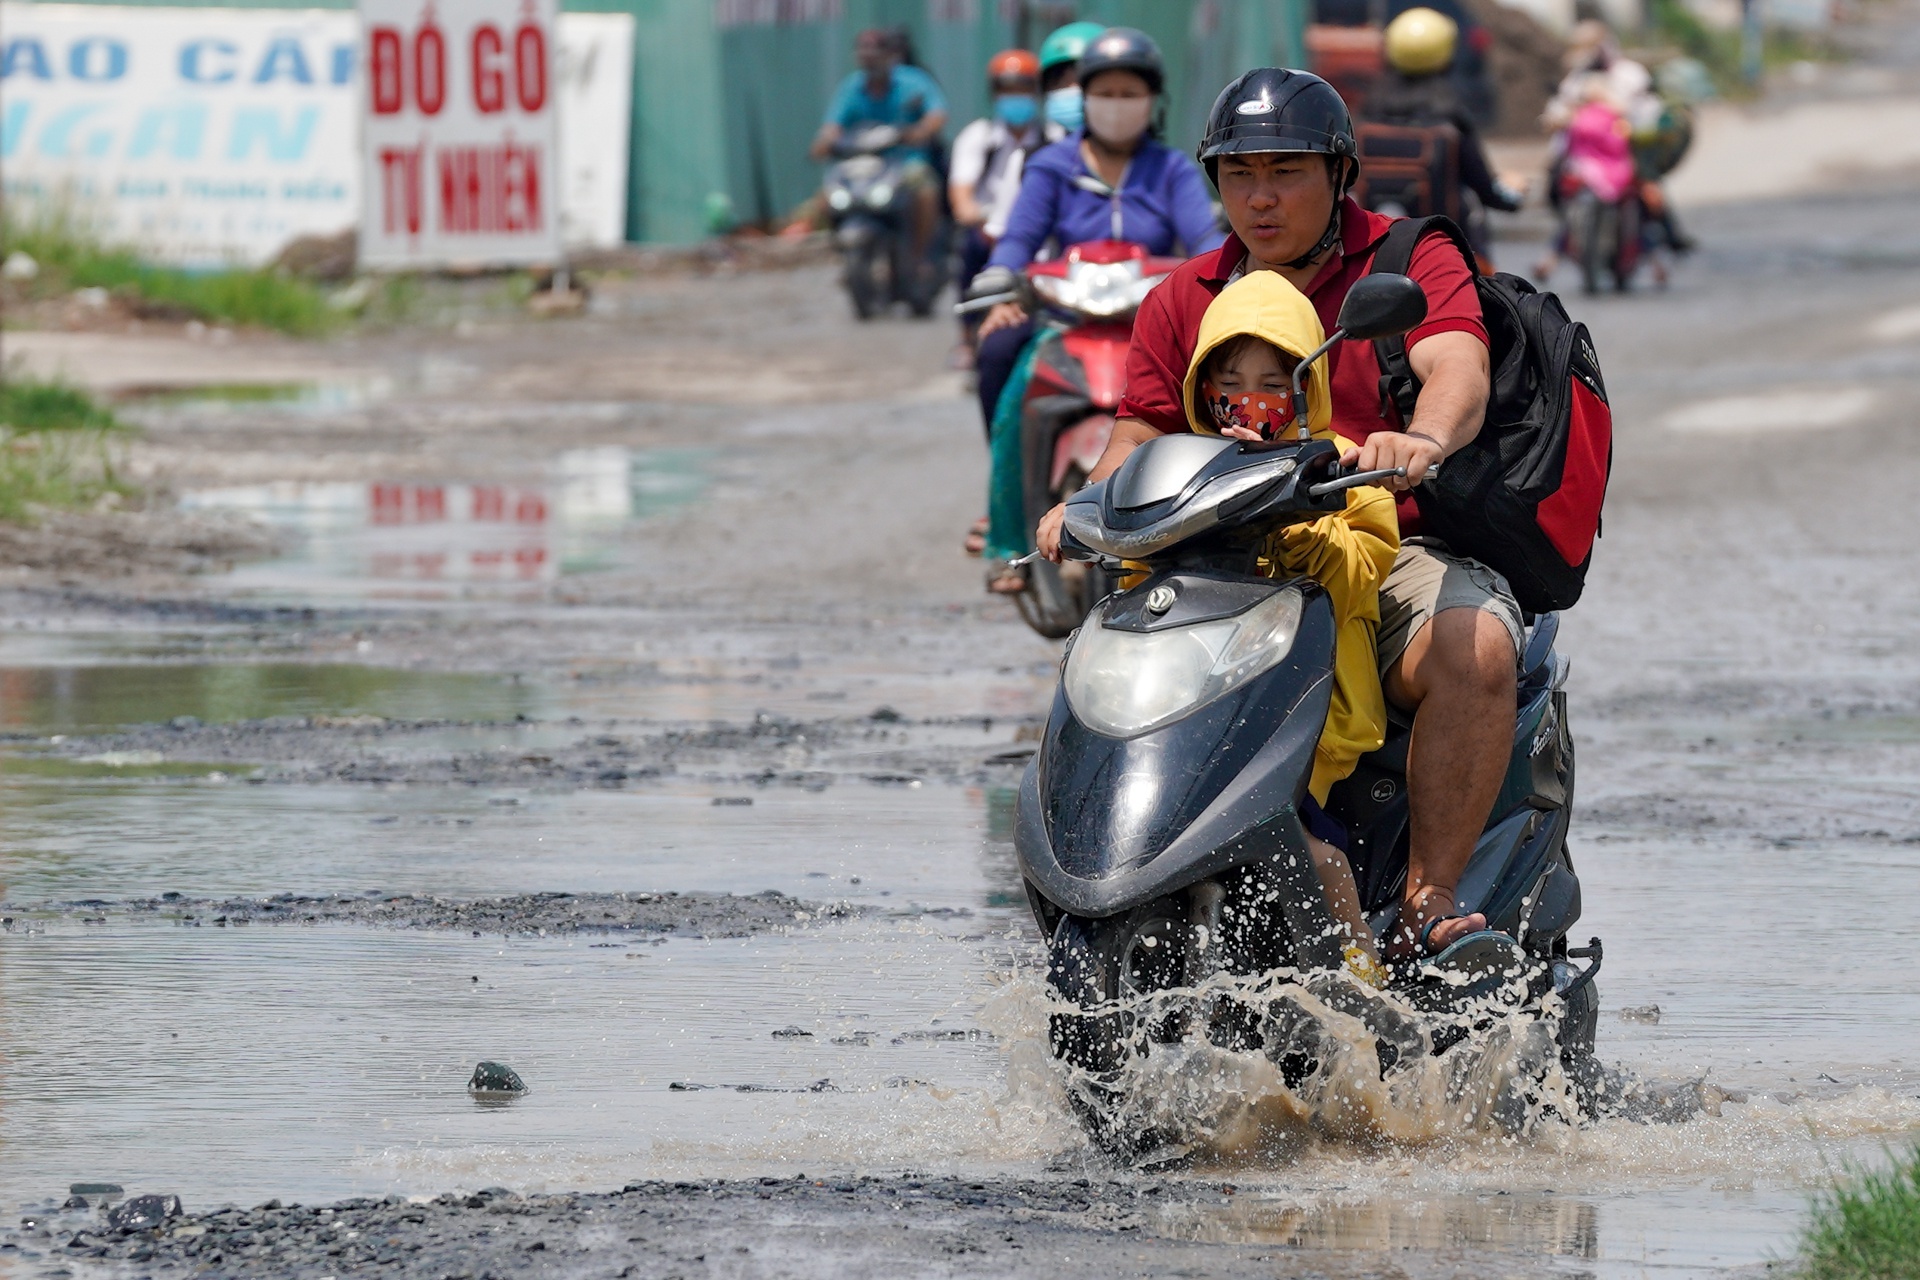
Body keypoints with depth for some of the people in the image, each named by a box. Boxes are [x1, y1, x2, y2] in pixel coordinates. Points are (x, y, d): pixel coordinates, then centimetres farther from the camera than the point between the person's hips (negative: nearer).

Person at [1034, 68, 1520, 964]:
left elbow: (1458, 372, -15)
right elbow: (1140, 438, 14)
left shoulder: (1414, 263, 3)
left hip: (1396, 555, -4)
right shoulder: (1181, 302, 16)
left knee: (1474, 650, -35)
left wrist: (1424, 439, -39)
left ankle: (1427, 906, -34)